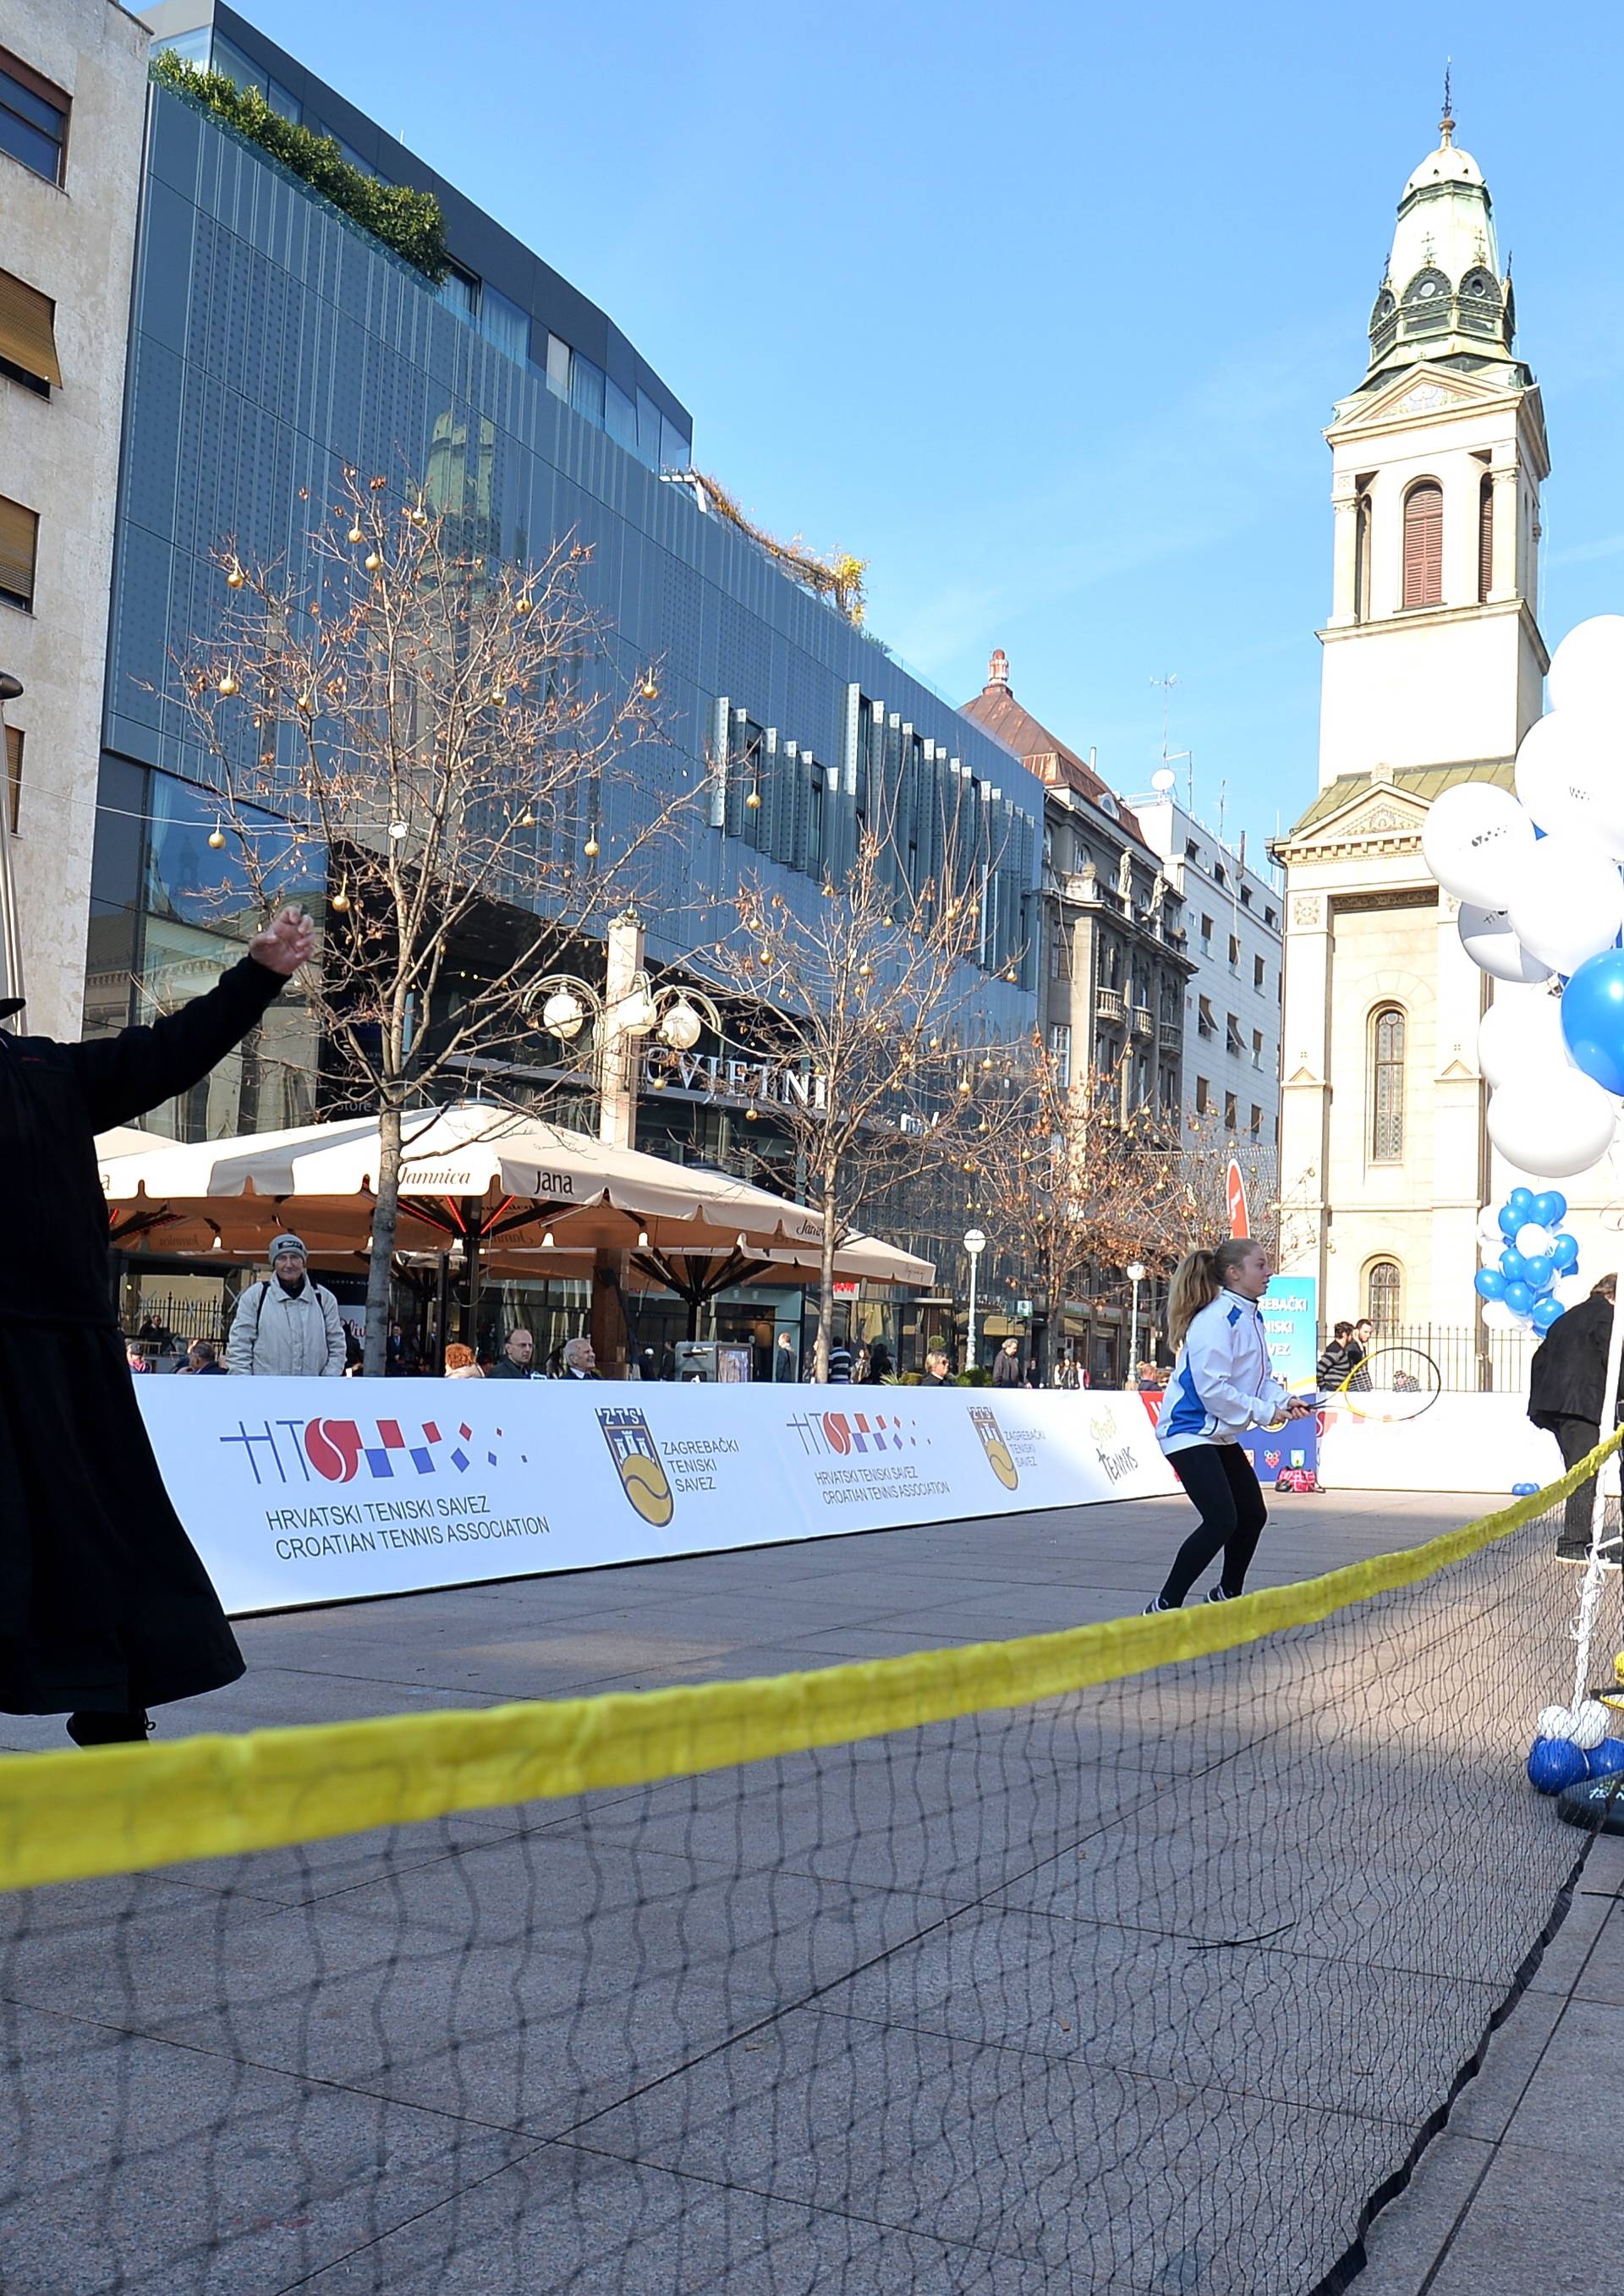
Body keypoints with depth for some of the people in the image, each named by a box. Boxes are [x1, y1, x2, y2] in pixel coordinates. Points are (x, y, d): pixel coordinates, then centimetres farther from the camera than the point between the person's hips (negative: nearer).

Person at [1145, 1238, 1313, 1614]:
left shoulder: (1253, 1317, 9)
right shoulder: (1215, 1320, -22)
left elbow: (1262, 1377, 17)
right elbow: (1212, 1389, -26)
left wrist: (1284, 1400, -4)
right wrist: (1265, 1412, -19)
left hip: (1221, 1436, 10)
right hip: (1190, 1432, -10)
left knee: (1253, 1515, 17)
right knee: (1221, 1521, -19)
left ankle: (1228, 1592, 38)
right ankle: (1164, 1607, -12)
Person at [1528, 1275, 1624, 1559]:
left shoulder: (1568, 1317, 25)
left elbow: (1540, 1358, 26)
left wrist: (1539, 1403, 25)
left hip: (1553, 1406, 9)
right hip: (1580, 1404, -9)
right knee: (1585, 1475, -9)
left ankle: (1580, 1539, 17)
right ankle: (1573, 1545, -12)